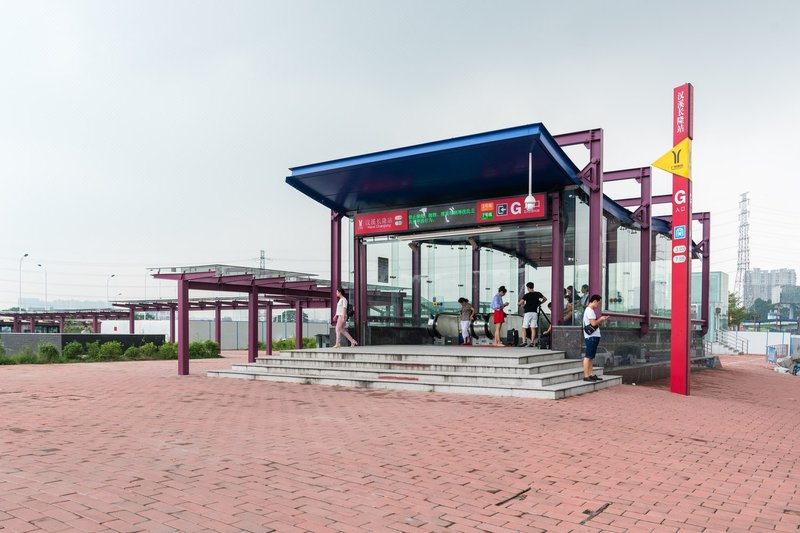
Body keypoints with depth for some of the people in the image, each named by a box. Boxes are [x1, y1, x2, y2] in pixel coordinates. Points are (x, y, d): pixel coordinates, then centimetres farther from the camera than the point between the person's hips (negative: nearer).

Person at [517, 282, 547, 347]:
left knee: (524, 328, 0)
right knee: (533, 328, 5)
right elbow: (545, 299, 20)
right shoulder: (538, 294, 5)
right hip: (535, 312, 4)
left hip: (527, 313, -4)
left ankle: (524, 341, -9)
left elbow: (519, 303, -8)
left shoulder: (526, 295, -8)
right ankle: (531, 342, 2)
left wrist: (518, 303, 14)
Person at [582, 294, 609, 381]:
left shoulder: (590, 310, 19)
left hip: (593, 336, 10)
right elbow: (593, 323, -20)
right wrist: (601, 319, -4)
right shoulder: (590, 310, -13)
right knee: (588, 356, -8)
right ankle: (586, 376, -7)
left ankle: (590, 374, 15)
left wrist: (602, 320, 11)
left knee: (591, 357, 11)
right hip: (591, 336, -10)